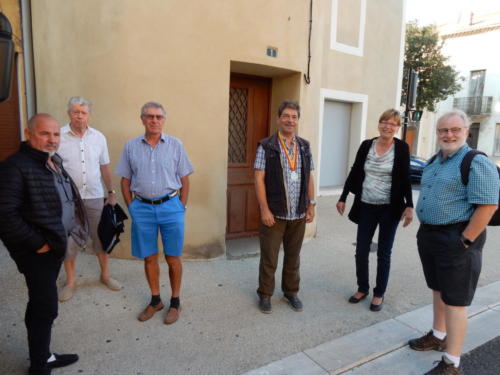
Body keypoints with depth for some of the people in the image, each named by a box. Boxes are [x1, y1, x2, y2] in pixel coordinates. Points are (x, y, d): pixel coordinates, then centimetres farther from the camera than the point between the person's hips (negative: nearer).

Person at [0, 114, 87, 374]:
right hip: (37, 251, -8)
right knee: (45, 307, 1)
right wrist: (37, 243, -19)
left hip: (55, 246, 8)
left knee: (42, 304, 20)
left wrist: (59, 240, 11)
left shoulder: (53, 162, 9)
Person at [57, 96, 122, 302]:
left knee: (101, 237, 11)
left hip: (95, 196, 2)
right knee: (69, 240, 8)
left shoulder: (98, 137, 3)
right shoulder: (58, 136, -5)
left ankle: (105, 275, 30)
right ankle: (70, 282, 26)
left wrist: (111, 192, 8)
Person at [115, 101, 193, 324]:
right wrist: (131, 207, 3)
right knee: (149, 258, 12)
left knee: (173, 257, 7)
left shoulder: (175, 145, 0)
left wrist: (181, 207, -1)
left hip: (170, 206, -1)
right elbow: (125, 181, 9)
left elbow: (184, 179, 3)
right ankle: (155, 300, 30)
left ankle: (175, 302, 24)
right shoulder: (131, 146, 4)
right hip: (142, 208, 2)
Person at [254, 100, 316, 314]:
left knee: (293, 256, 16)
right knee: (269, 258, 7)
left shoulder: (304, 146, 8)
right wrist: (264, 209, -13)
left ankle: (291, 292, 34)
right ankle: (265, 295, 25)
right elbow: (259, 179, -9)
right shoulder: (266, 146, -6)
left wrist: (311, 205, 8)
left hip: (299, 214, 4)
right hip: (274, 213, -4)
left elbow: (309, 178, 12)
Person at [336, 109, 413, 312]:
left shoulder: (401, 148, -5)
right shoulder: (366, 145, 1)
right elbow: (354, 173, 6)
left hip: (389, 208, -2)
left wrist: (409, 206, -10)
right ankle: (362, 288, 27)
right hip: (366, 207, 3)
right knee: (361, 251, 7)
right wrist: (343, 198, 5)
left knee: (383, 253, 8)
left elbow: (405, 179, -3)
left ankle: (379, 293, 24)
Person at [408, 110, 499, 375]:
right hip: (428, 234, 8)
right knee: (438, 289, 21)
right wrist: (425, 230, 13)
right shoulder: (435, 161, 12)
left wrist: (465, 241, -20)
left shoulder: (476, 163, -14)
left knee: (454, 300, 0)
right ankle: (438, 336, 39)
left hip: (455, 239, -8)